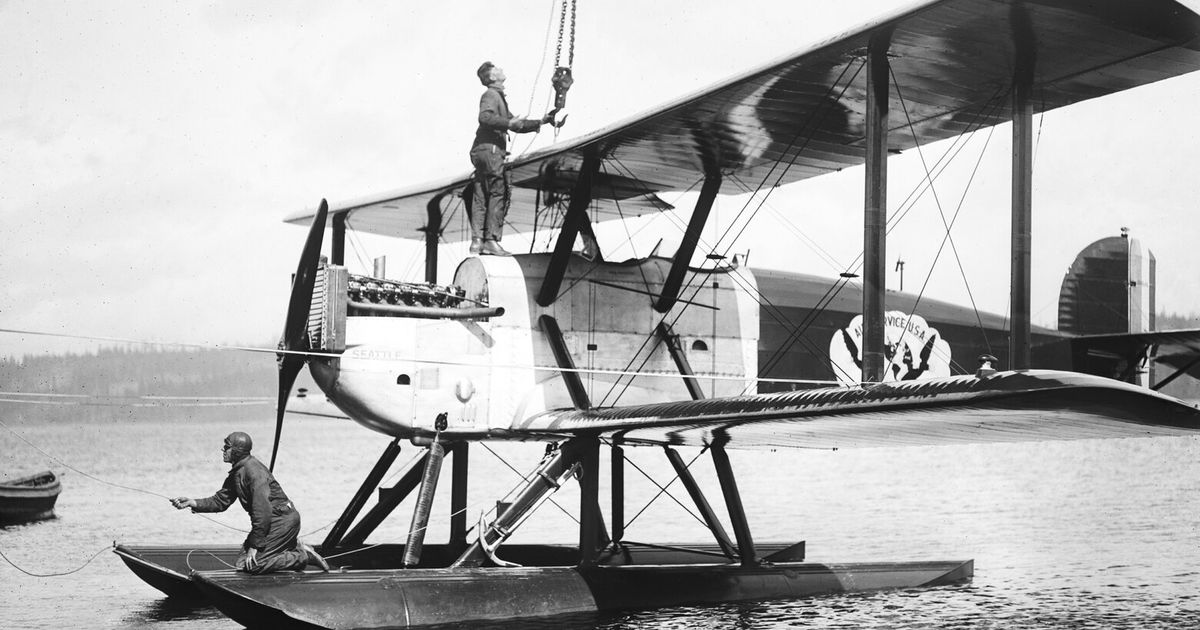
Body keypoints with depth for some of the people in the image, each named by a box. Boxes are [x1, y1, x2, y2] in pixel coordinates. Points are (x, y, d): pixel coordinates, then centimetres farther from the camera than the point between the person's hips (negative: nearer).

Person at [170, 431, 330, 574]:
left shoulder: (254, 470, -23)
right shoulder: (236, 473, 9)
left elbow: (262, 510, -26)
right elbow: (221, 501, 11)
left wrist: (254, 545, -23)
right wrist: (192, 503, -4)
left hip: (283, 520, -10)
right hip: (270, 521, 10)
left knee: (253, 564, -16)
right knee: (242, 564, 6)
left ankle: (303, 557, -3)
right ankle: (295, 548, 13)